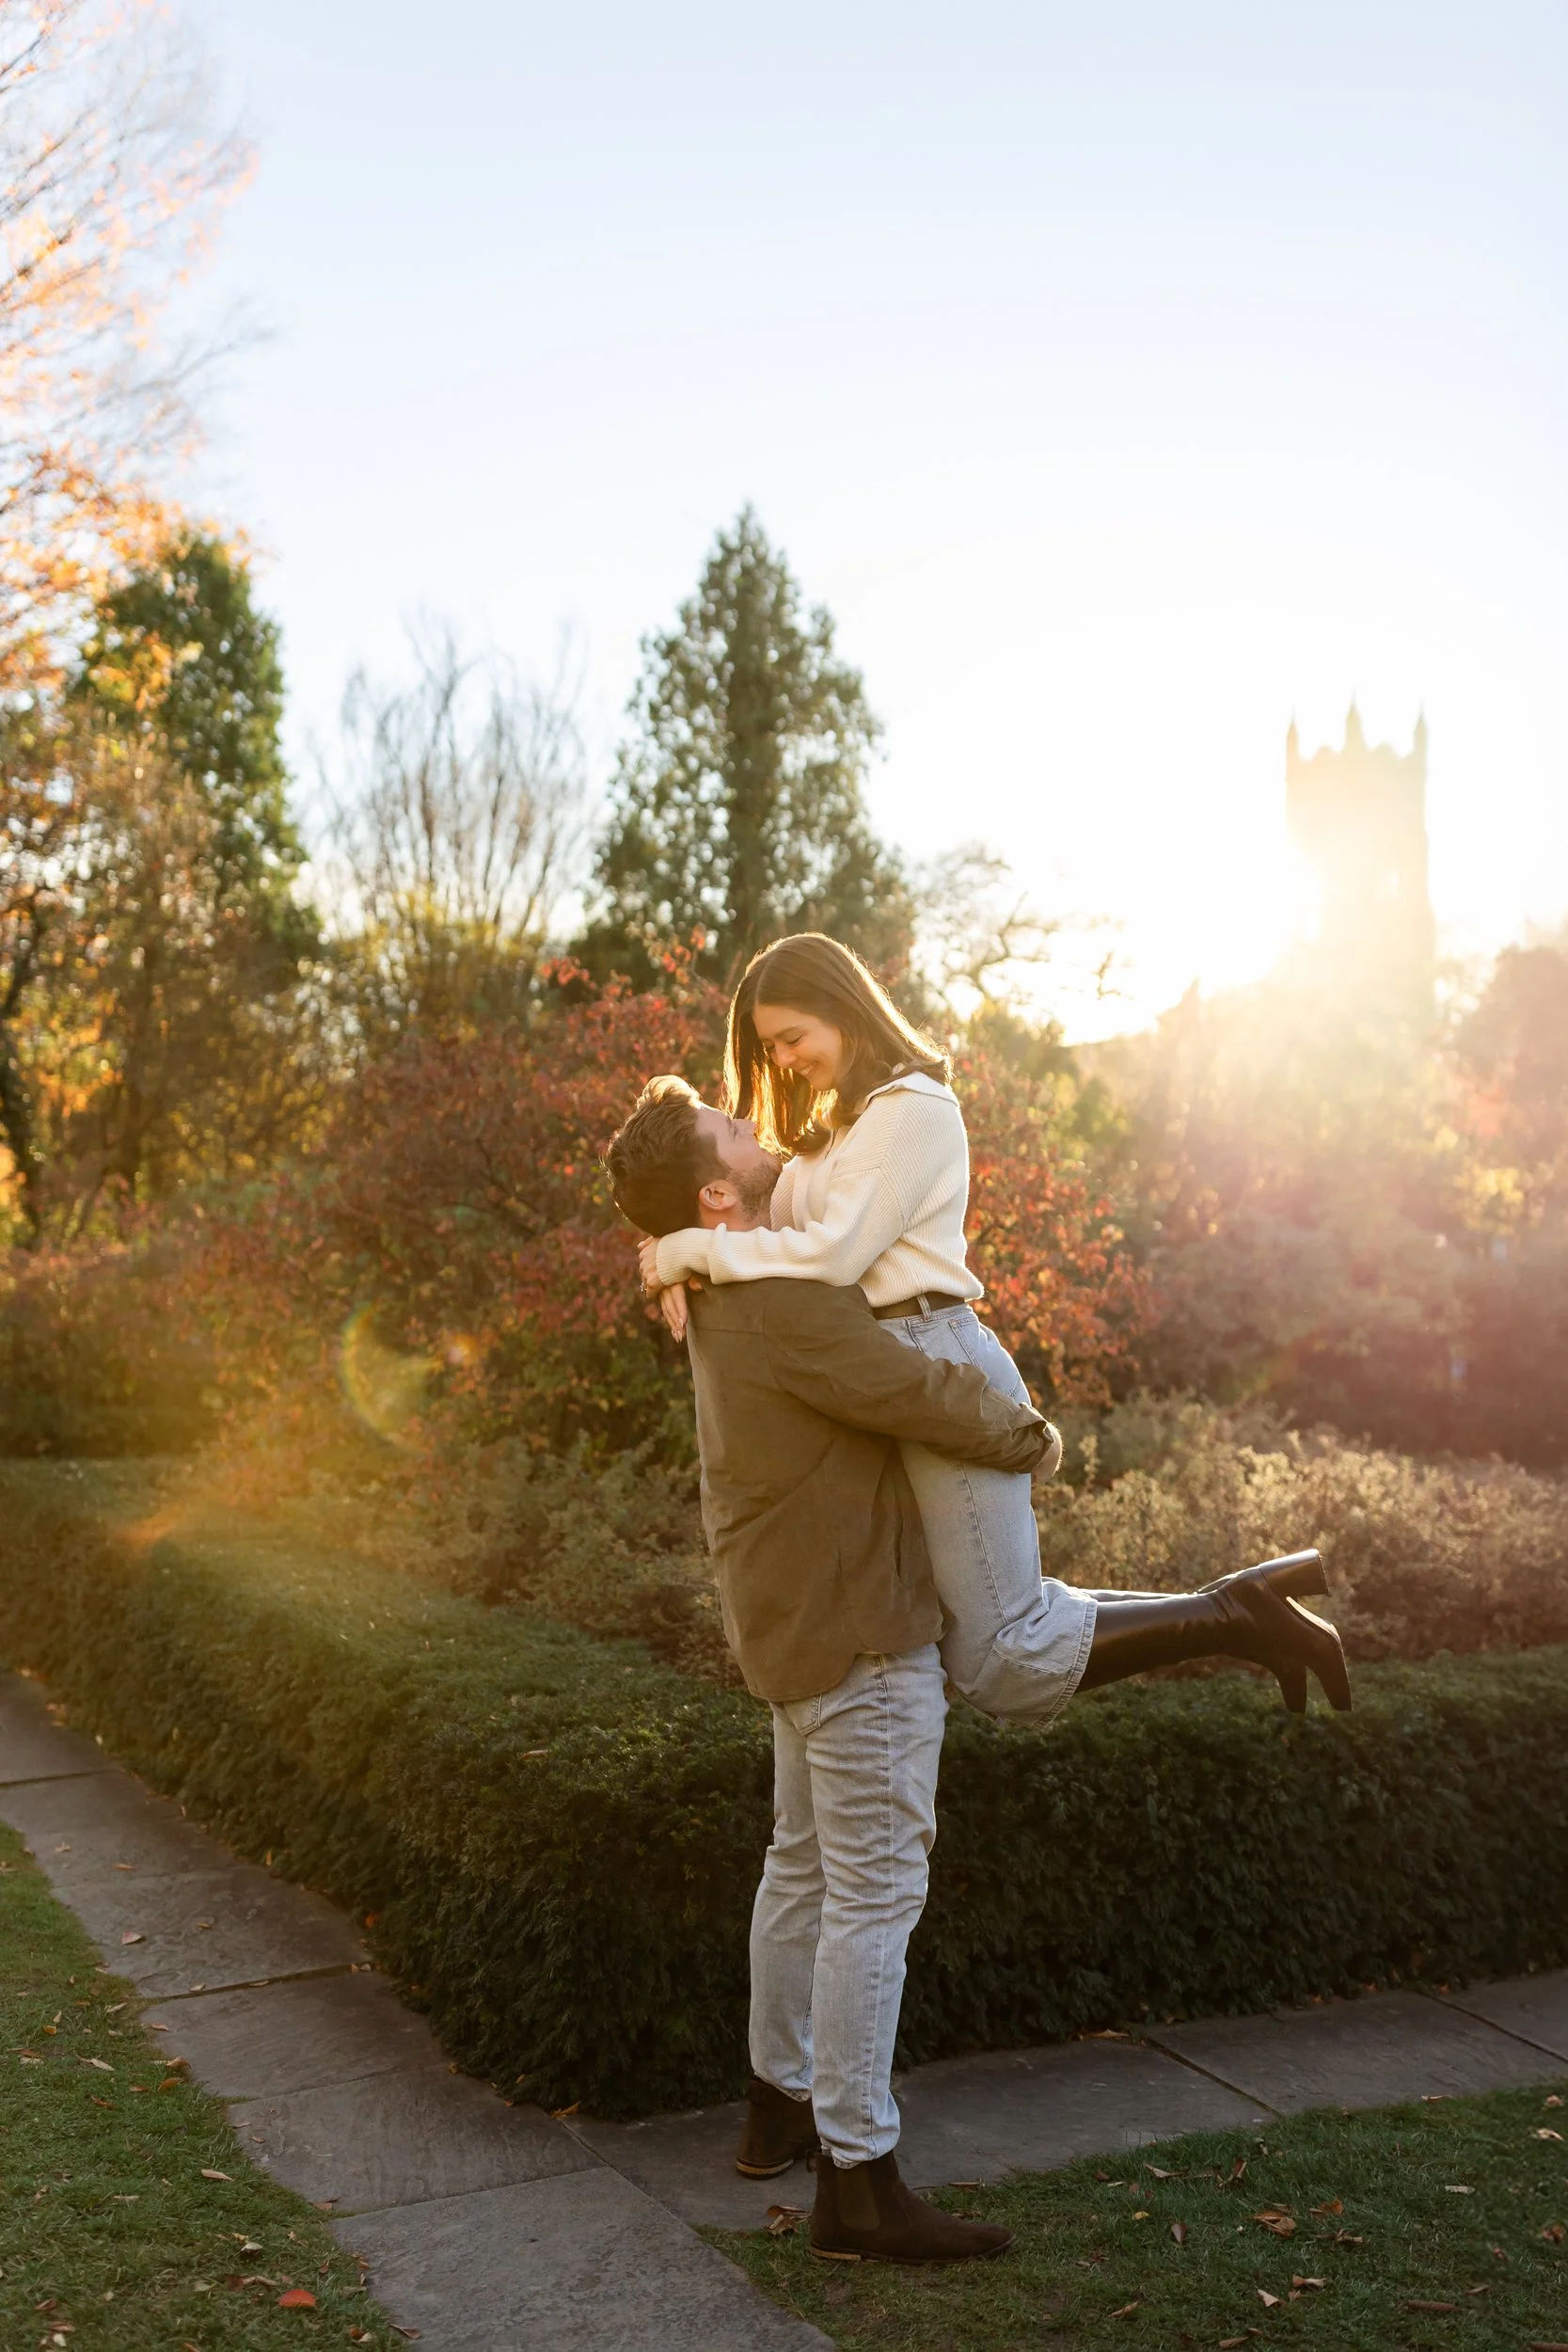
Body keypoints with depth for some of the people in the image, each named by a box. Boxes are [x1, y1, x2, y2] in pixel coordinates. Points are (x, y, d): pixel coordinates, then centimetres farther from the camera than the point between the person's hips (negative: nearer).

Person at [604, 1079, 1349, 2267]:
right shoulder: (780, 1303, -24)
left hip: (799, 1621, 11)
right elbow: (924, 1393, -23)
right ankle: (858, 2179, 2)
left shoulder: (730, 1296, 8)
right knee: (874, 1893, -5)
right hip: (855, 1628, -11)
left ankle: (781, 2100, 34)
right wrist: (1030, 1435, -4)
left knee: (804, 1866, 20)